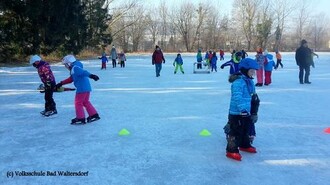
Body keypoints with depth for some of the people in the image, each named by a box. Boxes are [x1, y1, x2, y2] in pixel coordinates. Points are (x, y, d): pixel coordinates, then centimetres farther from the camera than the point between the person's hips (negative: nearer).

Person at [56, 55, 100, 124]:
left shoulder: (75, 68, -10)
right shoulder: (74, 69, 21)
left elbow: (83, 72, -27)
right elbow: (71, 79, 30)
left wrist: (91, 75, -43)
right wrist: (61, 83, 33)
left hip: (82, 89, -10)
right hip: (87, 88, 10)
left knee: (78, 103, 3)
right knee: (85, 102, 19)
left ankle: (80, 118, 9)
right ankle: (94, 115, 20)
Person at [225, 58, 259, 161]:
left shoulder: (249, 81, 12)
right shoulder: (238, 81, -21)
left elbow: (251, 95, 24)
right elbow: (237, 97, -31)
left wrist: (253, 112, 29)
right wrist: (242, 109, -38)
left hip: (246, 112, 10)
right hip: (237, 112, -10)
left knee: (246, 129, 22)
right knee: (236, 131, -4)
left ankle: (244, 145, 41)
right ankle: (231, 150, 4)